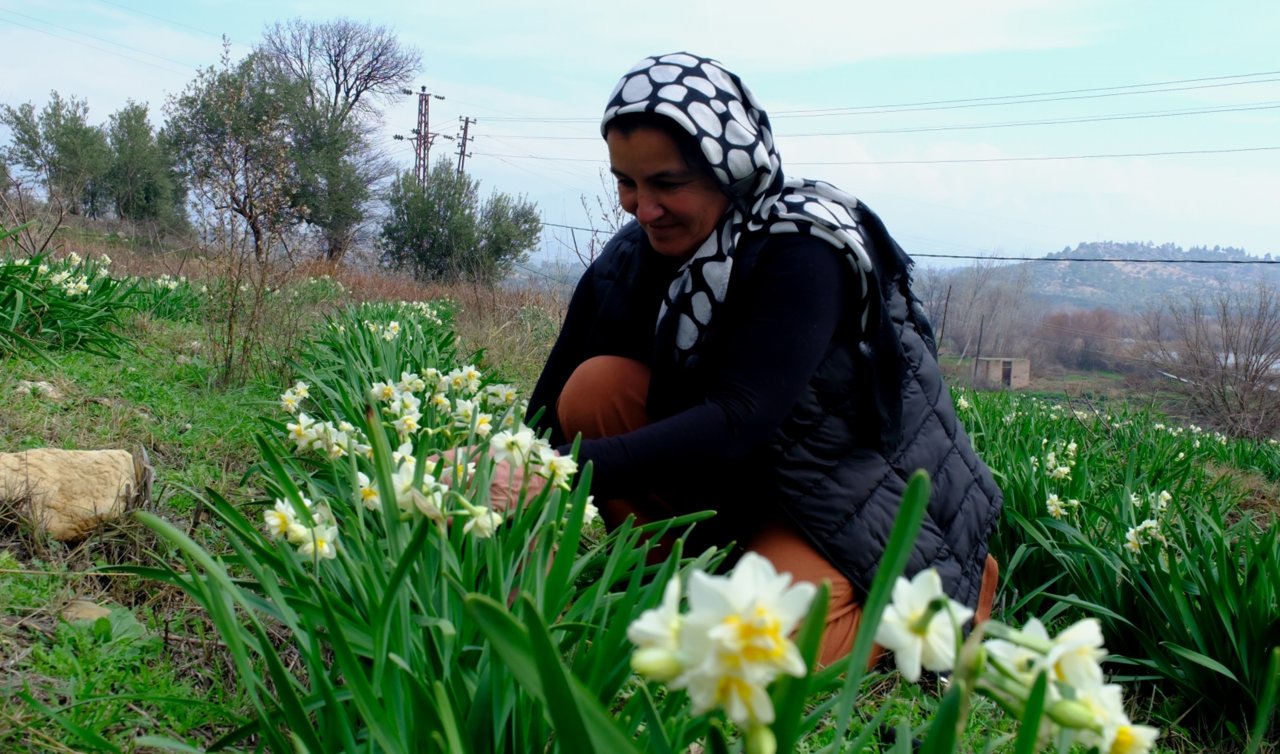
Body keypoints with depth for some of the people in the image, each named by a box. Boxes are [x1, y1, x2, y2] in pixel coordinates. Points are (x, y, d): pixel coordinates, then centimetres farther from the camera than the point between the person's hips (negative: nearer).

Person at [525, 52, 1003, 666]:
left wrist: (570, 470, -46)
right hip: (731, 486, 5)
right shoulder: (629, 260, -8)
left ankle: (952, 590, 4)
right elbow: (551, 408, -12)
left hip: (852, 501, -4)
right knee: (596, 386, -16)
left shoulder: (802, 249, -25)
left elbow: (739, 420, -37)